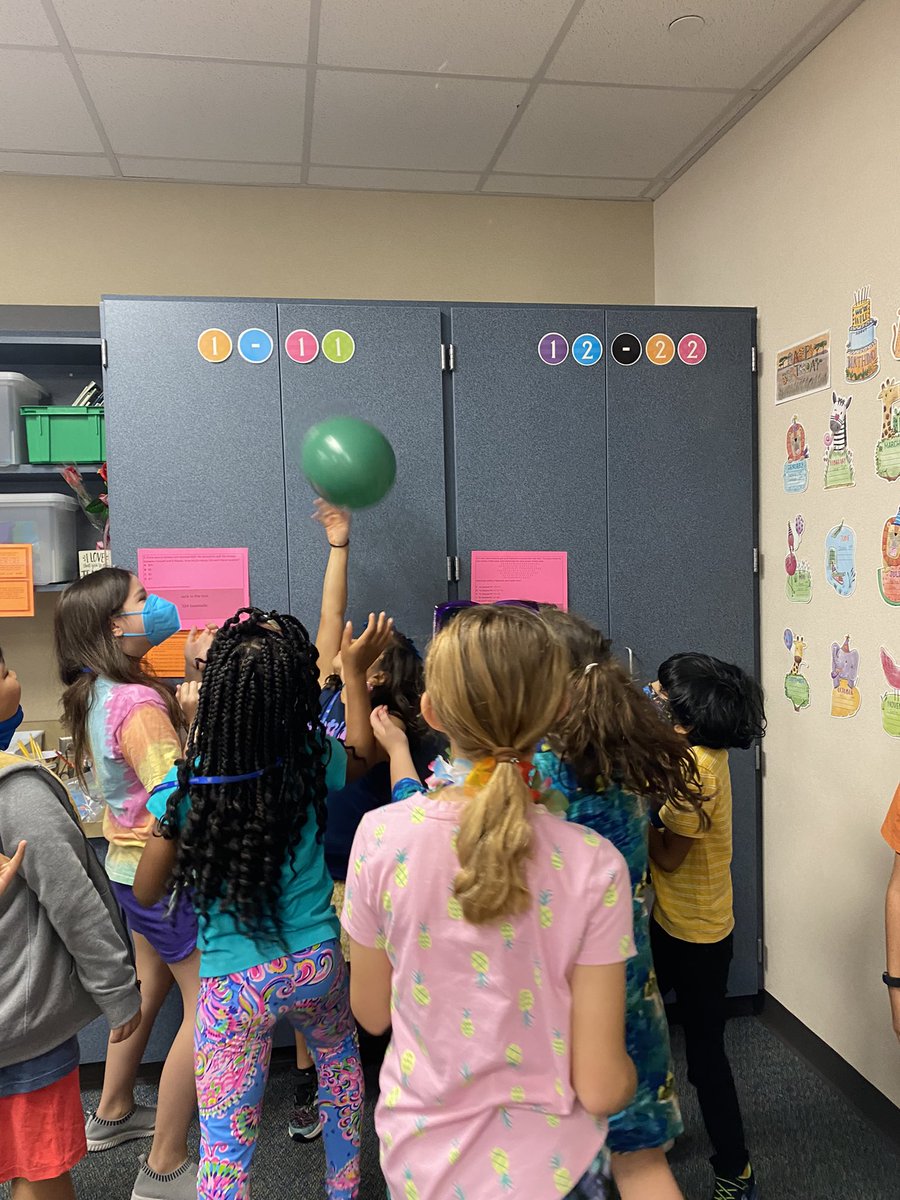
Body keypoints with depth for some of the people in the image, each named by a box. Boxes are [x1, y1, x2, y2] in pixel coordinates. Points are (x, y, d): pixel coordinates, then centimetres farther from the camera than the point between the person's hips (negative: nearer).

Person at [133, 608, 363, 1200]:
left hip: (233, 985, -2)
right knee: (339, 1053, 33)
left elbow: (147, 892, -3)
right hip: (316, 965, 3)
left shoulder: (185, 787, -17)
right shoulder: (315, 760, -14)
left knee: (226, 1146, 11)